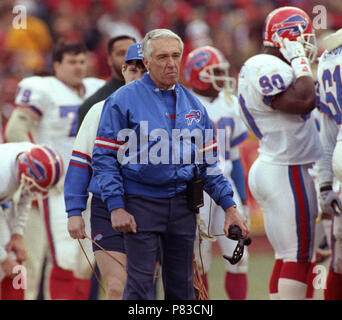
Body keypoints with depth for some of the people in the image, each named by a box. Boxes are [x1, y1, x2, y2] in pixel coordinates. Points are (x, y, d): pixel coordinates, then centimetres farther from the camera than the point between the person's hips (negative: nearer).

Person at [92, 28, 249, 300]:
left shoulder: (193, 105, 14)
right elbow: (104, 158, -5)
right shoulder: (123, 101, -2)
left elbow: (207, 162, 17)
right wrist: (116, 207, -13)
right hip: (141, 204, -5)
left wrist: (229, 206, 9)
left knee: (182, 287, 8)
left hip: (183, 205, 5)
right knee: (140, 285, -8)